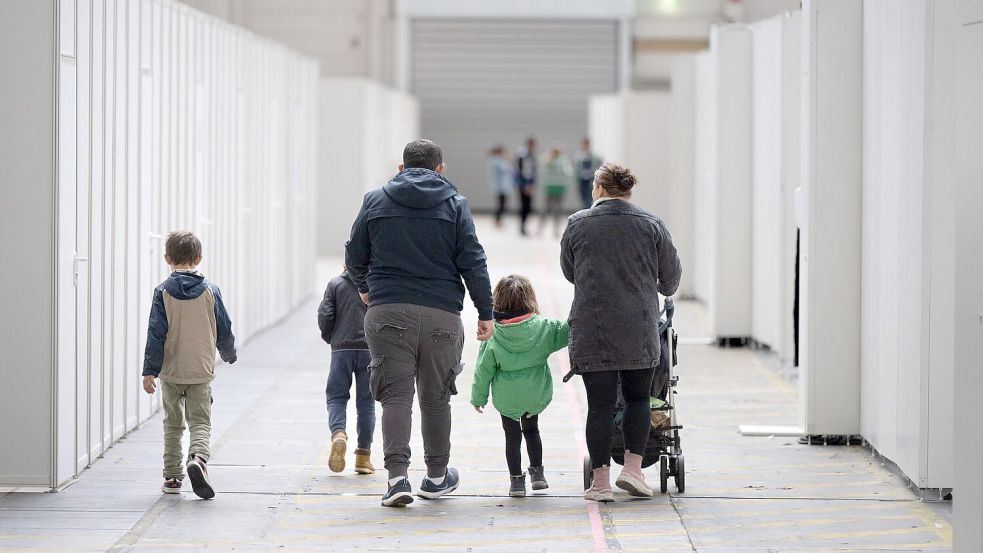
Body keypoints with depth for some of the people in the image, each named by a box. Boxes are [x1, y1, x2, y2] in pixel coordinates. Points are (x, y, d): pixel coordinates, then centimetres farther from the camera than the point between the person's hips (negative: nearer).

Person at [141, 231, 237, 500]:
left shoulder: (163, 292, -5)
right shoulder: (210, 291, -2)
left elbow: (156, 333, -9)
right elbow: (223, 329, 4)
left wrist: (150, 370, -7)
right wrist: (229, 354, 23)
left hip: (171, 371, 0)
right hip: (201, 372, 0)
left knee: (173, 425, 14)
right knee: (200, 422, 2)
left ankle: (172, 477, 18)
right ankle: (198, 458, -27)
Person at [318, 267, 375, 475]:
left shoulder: (335, 284, 3)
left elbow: (325, 315, -3)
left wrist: (329, 337, 15)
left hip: (342, 349, 0)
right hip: (369, 349, 0)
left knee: (336, 397, 7)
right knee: (366, 402, 6)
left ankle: (338, 433, -22)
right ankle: (363, 456, 5)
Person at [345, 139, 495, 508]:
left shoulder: (375, 201, 8)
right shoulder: (454, 204, 4)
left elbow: (354, 256, 13)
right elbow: (473, 262, 0)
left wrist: (364, 287, 33)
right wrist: (485, 314, 4)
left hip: (387, 311, 0)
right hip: (441, 313, 0)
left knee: (395, 394, 0)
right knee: (436, 397, 12)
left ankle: (397, 476, -14)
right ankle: (436, 477, 23)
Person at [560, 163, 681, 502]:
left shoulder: (578, 224, 2)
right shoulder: (651, 225, 4)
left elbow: (568, 271, 15)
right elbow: (671, 274, 12)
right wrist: (665, 292, 35)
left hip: (591, 329, -1)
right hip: (640, 330, 1)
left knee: (600, 404, 2)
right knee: (637, 398, 15)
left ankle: (601, 481, 1)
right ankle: (632, 468, 3)